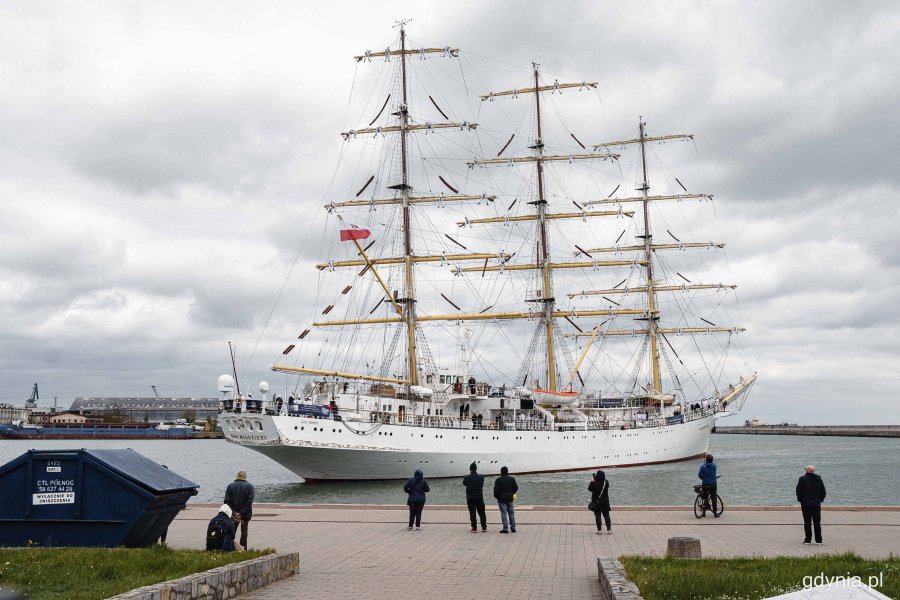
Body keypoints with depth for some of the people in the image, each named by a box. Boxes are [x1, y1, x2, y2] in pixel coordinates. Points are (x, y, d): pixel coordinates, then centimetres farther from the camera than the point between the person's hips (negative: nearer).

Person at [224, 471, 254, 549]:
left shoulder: (230, 486, 0)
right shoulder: (249, 486, -6)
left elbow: (227, 501, -7)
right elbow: (250, 501, -16)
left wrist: (233, 512, -10)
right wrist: (242, 512, -15)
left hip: (234, 513, 1)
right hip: (245, 513, -1)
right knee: (244, 531, 7)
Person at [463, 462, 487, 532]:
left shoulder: (467, 478, -8)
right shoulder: (481, 477, -5)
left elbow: (464, 483, 10)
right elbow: (482, 487, 8)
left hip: (470, 498, -1)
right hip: (479, 498, 1)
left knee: (472, 513, 3)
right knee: (482, 513, 10)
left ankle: (474, 528, 2)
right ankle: (484, 527, 14)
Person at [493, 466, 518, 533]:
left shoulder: (498, 480, -10)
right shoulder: (512, 479, 1)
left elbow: (496, 490, -9)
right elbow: (516, 488, 7)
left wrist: (497, 497, 6)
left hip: (501, 499, -3)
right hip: (510, 499, 3)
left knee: (504, 514, -1)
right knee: (511, 513, 11)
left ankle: (505, 528, -3)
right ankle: (513, 527, 14)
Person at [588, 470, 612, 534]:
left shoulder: (595, 483, -19)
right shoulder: (606, 482, -8)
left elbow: (589, 489, -5)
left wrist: (592, 481, 5)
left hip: (596, 503, -3)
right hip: (605, 502, 3)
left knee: (597, 516, 6)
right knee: (606, 516, 11)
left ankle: (599, 530, 6)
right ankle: (609, 530, 10)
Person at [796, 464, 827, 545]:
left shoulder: (802, 479, -7)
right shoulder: (819, 479, 5)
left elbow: (798, 491, -7)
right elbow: (823, 492, 9)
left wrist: (800, 500, 6)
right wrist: (820, 500, 17)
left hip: (806, 504, -3)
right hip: (816, 504, 3)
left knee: (807, 522, 1)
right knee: (817, 522, 7)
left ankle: (808, 540, 2)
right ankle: (818, 541, 7)